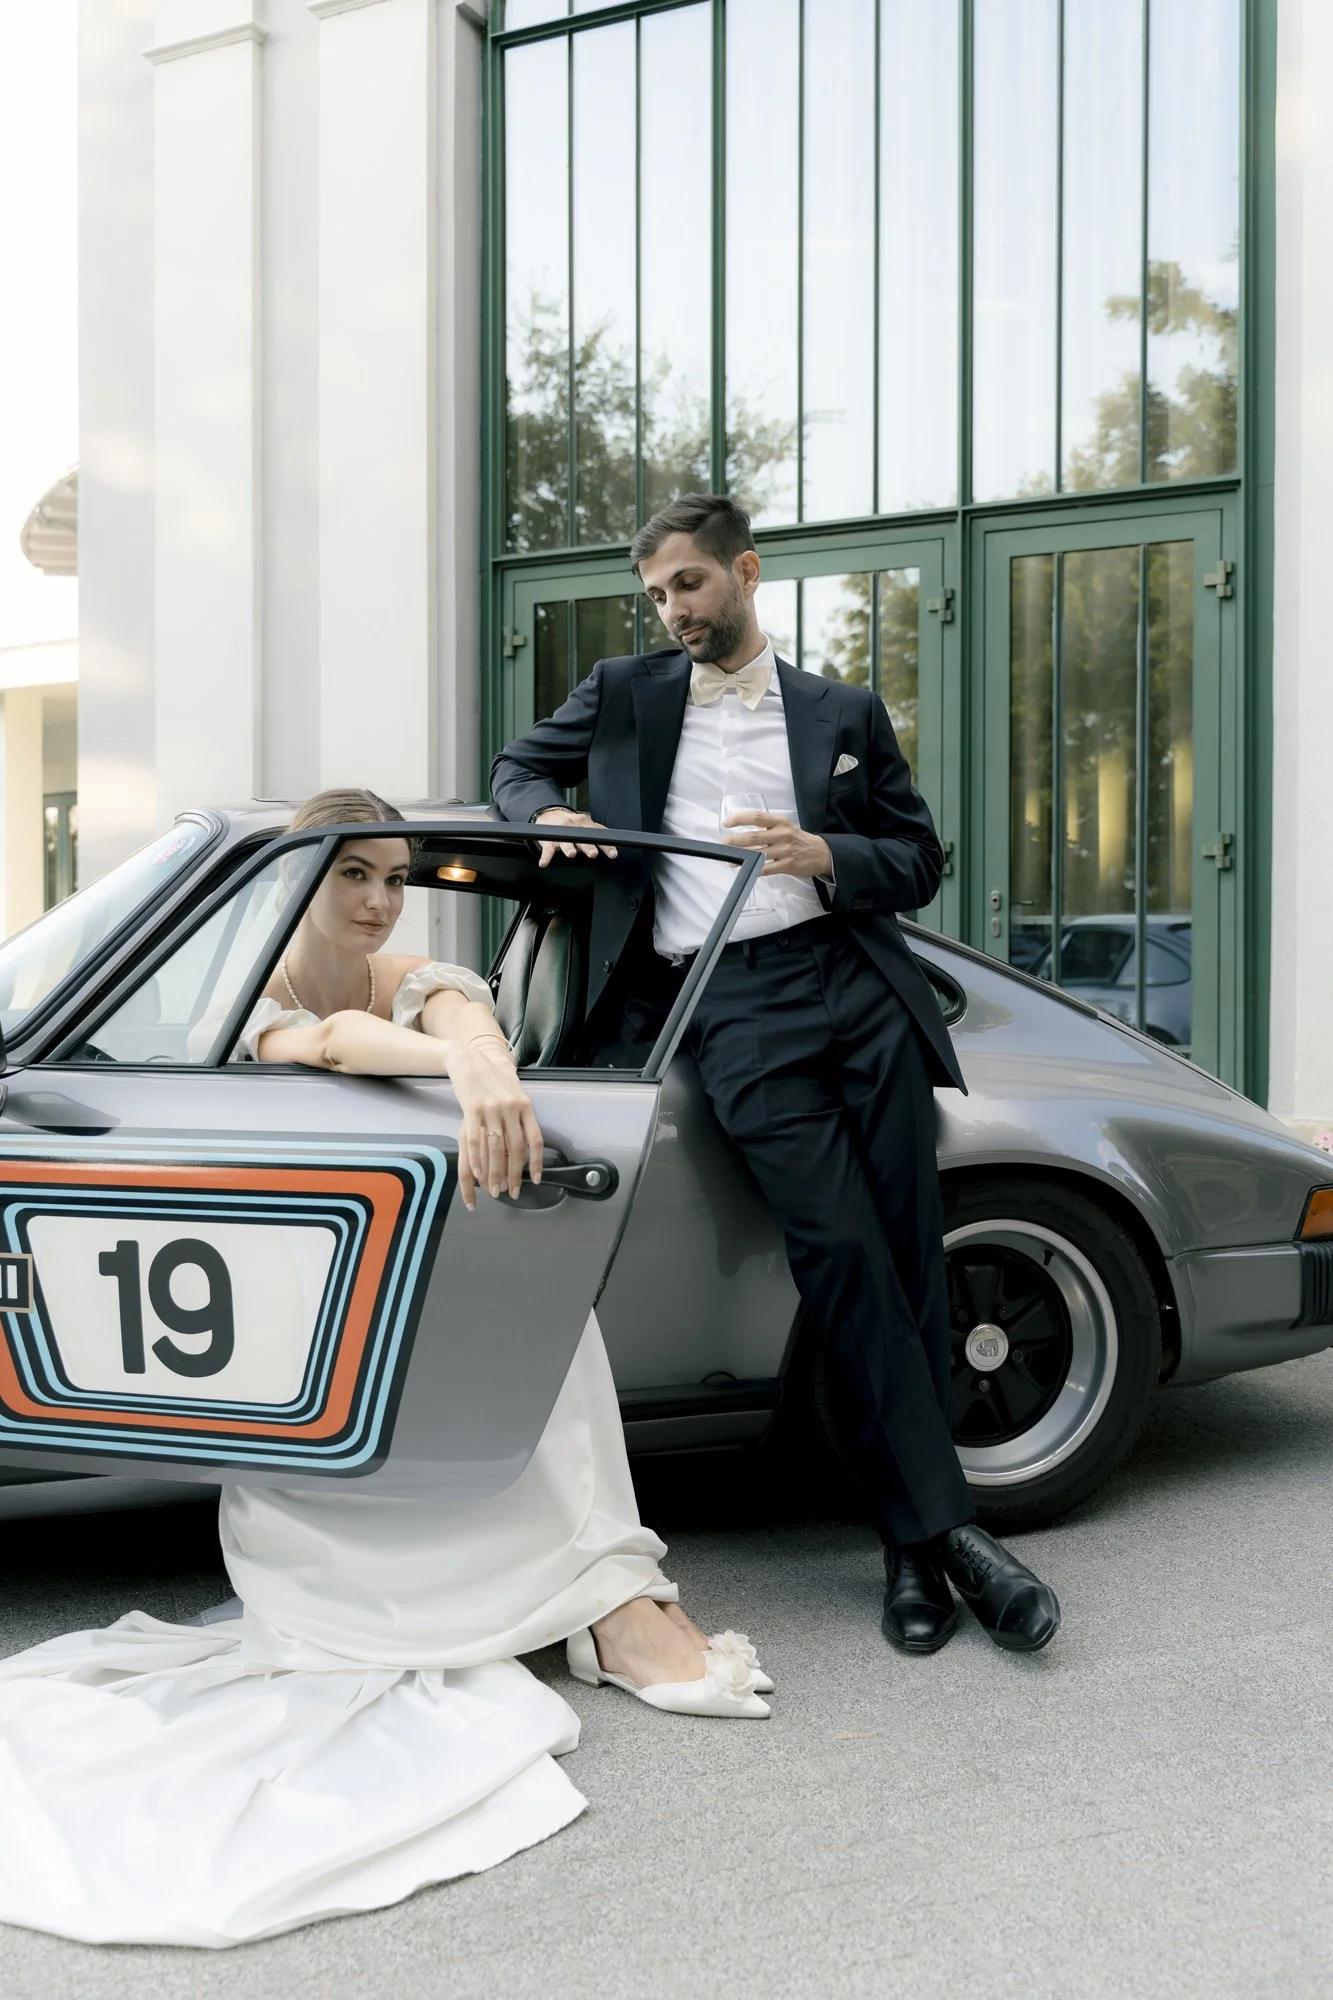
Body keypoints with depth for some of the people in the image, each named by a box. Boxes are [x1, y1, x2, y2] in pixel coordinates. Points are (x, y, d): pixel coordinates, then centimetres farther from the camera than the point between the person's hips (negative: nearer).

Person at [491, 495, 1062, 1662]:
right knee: (841, 1250, -14)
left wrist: (825, 855, -6)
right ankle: (940, 1527, -7)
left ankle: (913, 1537, 8)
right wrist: (551, 815, 5)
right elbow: (520, 766, 28)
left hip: (855, 983, 2)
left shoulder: (844, 714, 17)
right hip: (730, 1006, -1)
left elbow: (921, 860, 14)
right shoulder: (625, 695, 17)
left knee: (908, 1252, -3)